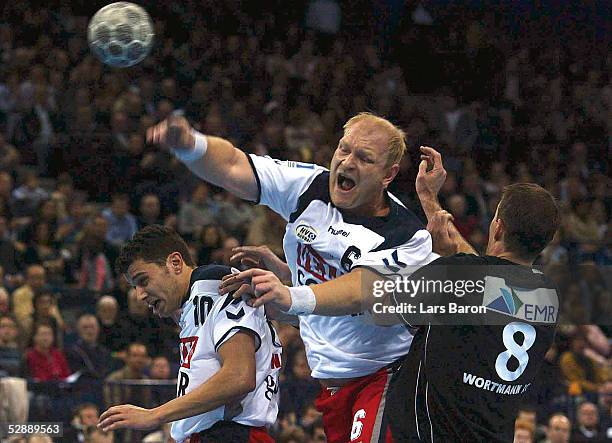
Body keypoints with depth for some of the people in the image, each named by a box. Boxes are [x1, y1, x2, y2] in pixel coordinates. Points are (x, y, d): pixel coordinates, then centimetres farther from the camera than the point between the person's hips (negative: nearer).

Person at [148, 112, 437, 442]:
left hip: (384, 375, -5)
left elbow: (360, 290, -32)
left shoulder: (406, 235, -17)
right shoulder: (309, 186, 1)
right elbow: (232, 168, -2)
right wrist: (189, 144, -24)